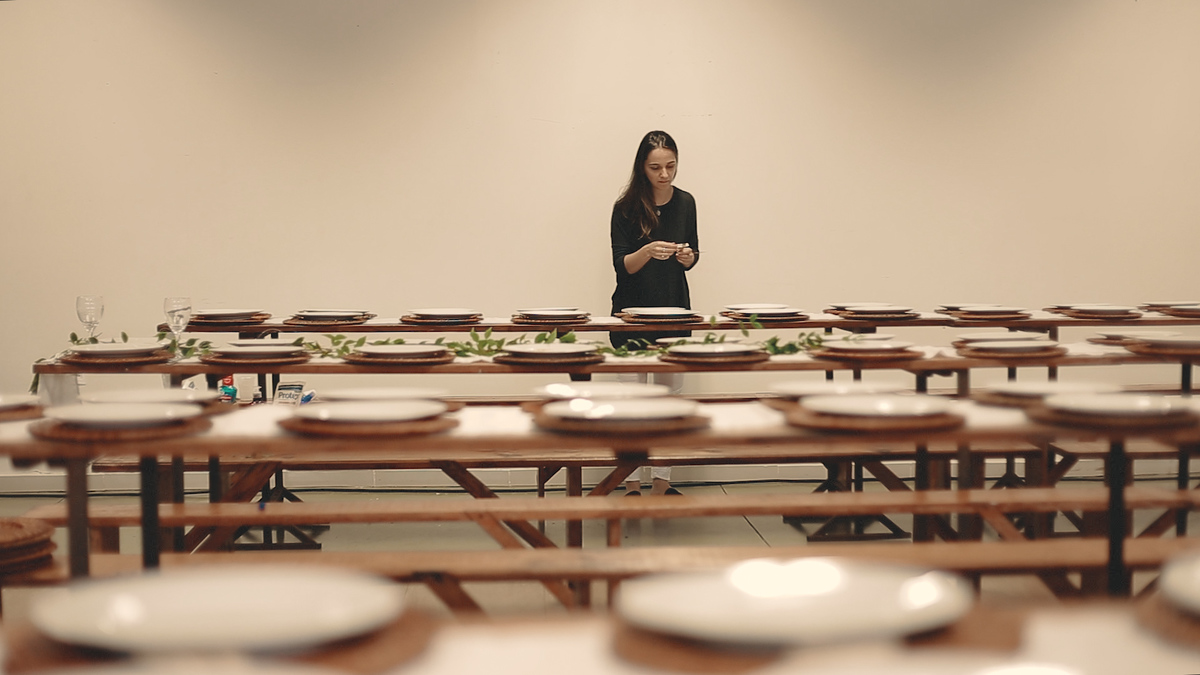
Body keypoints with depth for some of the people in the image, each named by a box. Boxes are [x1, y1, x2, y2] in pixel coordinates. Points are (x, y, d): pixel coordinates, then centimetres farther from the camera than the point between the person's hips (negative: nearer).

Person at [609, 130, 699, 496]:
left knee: (671, 392, 5)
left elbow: (692, 257, 11)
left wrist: (687, 256, -12)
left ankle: (661, 481, 13)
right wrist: (647, 252, -28)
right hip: (632, 311, -3)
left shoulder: (685, 202, 2)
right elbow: (622, 266, -10)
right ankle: (631, 484, 5)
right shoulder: (626, 208, -9)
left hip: (674, 308, 4)